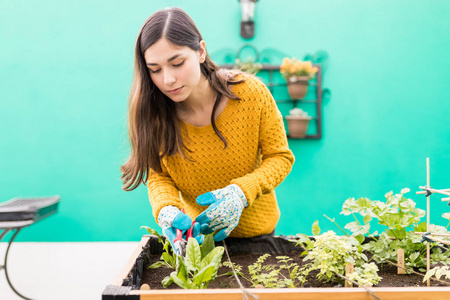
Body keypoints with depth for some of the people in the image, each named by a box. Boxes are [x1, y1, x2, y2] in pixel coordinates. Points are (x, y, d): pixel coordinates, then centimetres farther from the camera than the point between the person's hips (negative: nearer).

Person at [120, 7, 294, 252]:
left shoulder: (251, 92, -25)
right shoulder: (154, 112, -19)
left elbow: (280, 157, -15)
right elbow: (158, 175, -9)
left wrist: (240, 192, -32)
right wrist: (166, 210, -31)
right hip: (195, 228, 1)